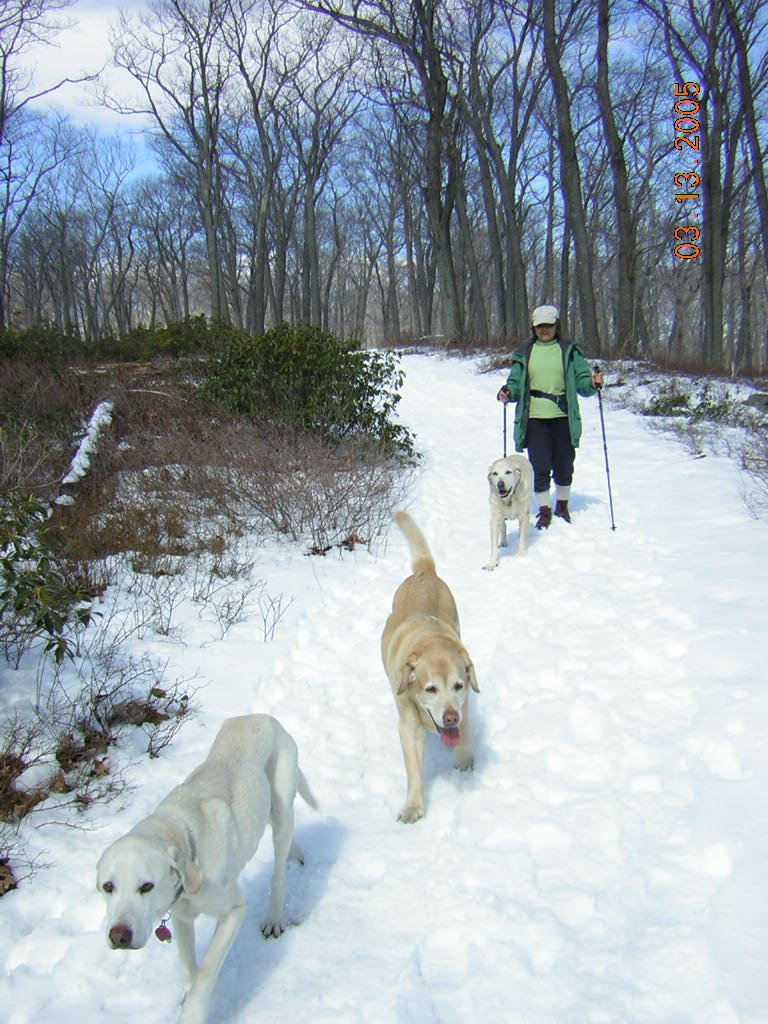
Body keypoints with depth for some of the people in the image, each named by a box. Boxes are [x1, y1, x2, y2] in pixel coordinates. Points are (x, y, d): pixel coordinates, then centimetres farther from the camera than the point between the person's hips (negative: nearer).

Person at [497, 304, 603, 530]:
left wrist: (592, 383, -18)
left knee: (564, 466, 8)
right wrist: (508, 392, -11)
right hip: (535, 419, 0)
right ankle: (544, 510, 12)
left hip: (563, 418, 0)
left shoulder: (569, 350, 6)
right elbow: (516, 383, 10)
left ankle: (562, 505, 30)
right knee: (539, 468, -2)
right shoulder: (524, 353, 9)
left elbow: (581, 380, 4)